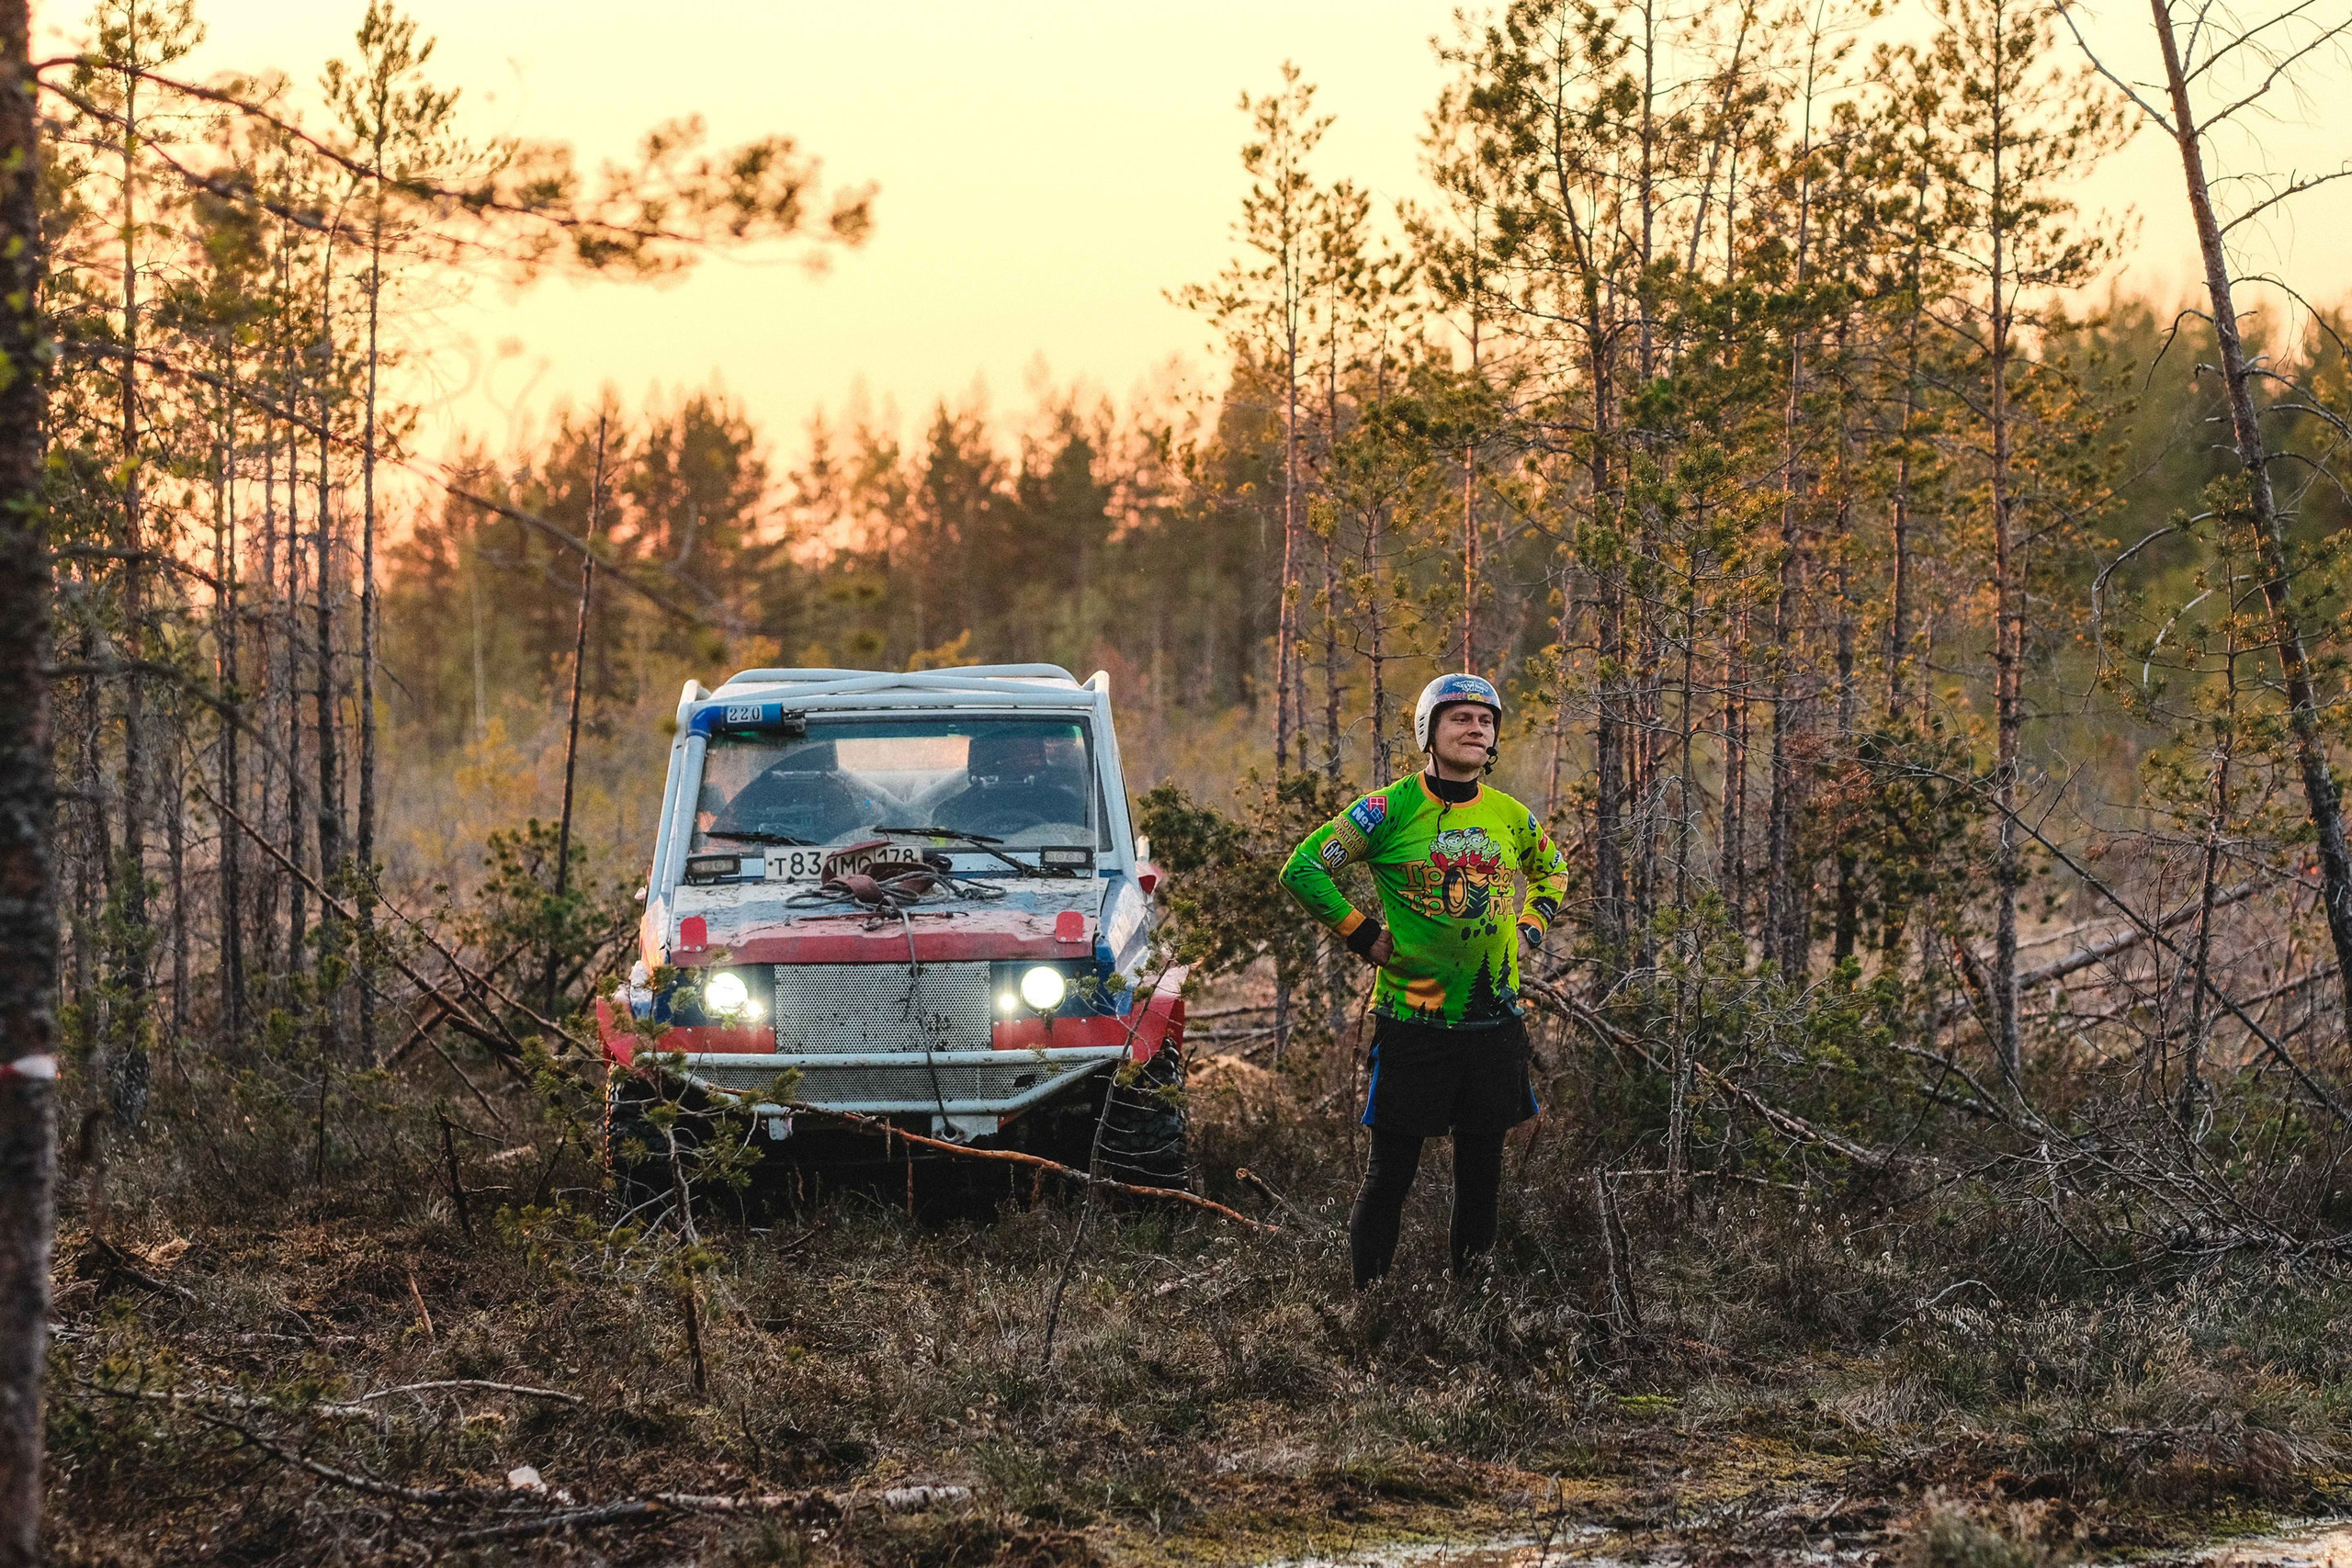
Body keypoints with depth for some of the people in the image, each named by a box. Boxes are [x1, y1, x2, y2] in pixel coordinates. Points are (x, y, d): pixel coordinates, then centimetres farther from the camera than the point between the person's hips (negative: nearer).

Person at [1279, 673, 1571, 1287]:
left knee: (1482, 1171, 9)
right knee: (1391, 1174, -1)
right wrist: (1363, 935, -6)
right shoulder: (1392, 809, -7)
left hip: (1494, 1022, 4)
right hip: (1412, 1022, -4)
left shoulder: (1509, 815, 7)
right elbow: (1303, 868, -7)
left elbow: (1552, 869, 28)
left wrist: (1529, 930, 12)